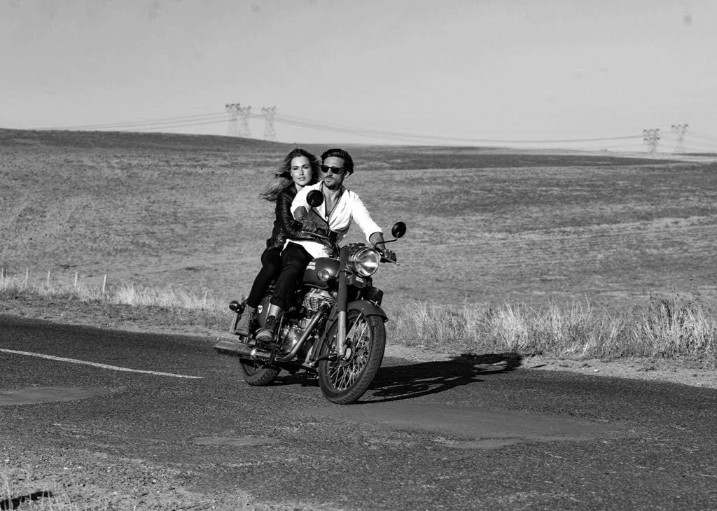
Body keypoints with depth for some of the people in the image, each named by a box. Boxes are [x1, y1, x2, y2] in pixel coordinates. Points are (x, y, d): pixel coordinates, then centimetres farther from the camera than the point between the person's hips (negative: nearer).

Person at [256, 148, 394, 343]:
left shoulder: (352, 200, 7)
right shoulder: (308, 191, 0)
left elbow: (367, 223, -10)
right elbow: (298, 206, -24)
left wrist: (379, 244, -32)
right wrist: (302, 218, -49)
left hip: (328, 256, 4)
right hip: (299, 247, -4)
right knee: (293, 268, -37)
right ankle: (270, 323, -48)